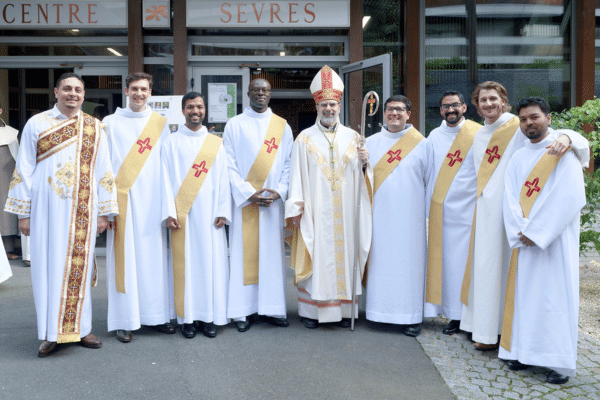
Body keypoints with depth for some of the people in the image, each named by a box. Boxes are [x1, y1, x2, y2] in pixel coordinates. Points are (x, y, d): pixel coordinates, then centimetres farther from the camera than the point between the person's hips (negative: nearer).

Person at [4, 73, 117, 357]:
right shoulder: (36, 124, 5)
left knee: (79, 266, 5)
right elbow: (24, 170, 4)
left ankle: (80, 328, 17)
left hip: (82, 210, 1)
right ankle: (51, 333, 12)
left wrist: (104, 212, 2)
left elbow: (103, 172, 6)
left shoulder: (94, 128, 7)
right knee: (48, 266, 2)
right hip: (47, 208, -1)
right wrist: (23, 212, -1)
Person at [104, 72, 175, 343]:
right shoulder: (111, 123, 7)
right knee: (125, 257, -1)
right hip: (123, 199, -2)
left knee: (155, 257, 3)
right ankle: (124, 321, 6)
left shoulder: (160, 124, 12)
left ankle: (156, 315, 14)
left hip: (152, 199, 2)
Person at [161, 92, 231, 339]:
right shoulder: (171, 143, 7)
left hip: (209, 213, 1)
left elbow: (223, 179, 7)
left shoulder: (216, 144, 11)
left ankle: (209, 316, 10)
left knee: (211, 261, 1)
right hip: (183, 214, -1)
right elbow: (167, 179, 1)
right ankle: (187, 317, 9)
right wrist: (169, 212, -9)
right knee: (185, 262, 0)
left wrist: (223, 211, -3)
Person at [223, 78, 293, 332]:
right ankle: (244, 311, 7)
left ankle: (271, 308, 12)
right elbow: (229, 164, -1)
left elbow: (288, 163, 8)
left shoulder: (282, 126, 11)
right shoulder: (234, 125, 5)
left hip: (273, 201, 2)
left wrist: (279, 191, -8)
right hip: (244, 200, -2)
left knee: (272, 253, 3)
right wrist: (249, 193, -12)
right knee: (244, 254, -1)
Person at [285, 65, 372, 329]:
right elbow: (297, 175, -1)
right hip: (315, 212, -2)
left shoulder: (352, 137, 10)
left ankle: (344, 309, 17)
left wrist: (364, 162, -10)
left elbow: (360, 177, 11)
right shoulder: (305, 139, 3)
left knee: (345, 254, 5)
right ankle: (311, 310, 12)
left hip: (345, 211, 2)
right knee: (315, 256, 0)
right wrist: (295, 209, -6)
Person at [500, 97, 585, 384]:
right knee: (524, 293, 7)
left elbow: (570, 198, -14)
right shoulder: (517, 159, 12)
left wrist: (536, 232, -15)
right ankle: (524, 351, 17)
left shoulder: (564, 150, -5)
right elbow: (511, 198, 5)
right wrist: (520, 233, -11)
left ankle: (561, 362, 7)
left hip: (555, 238, -5)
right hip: (525, 239, 5)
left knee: (555, 294, -2)